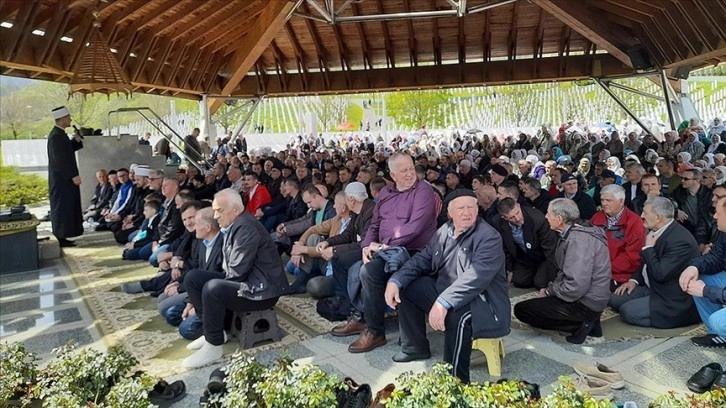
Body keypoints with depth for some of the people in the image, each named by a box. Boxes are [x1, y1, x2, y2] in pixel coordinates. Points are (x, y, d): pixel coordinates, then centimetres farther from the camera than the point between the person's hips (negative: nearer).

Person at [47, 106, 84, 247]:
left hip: (63, 178, 10)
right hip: (62, 179, -10)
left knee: (65, 207, 14)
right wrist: (73, 176, -21)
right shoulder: (56, 136, -18)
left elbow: (67, 151, 19)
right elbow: (60, 159, -22)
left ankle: (61, 237, 21)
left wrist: (76, 140, 5)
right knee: (63, 207, -5)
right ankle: (61, 238, 1)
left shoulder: (58, 134, 12)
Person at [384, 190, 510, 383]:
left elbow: (476, 276, -31)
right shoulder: (444, 232, 5)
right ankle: (415, 347, 20)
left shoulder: (489, 237, -18)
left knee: (456, 315, -38)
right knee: (406, 287, 7)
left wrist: (444, 302, -43)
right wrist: (395, 280, -8)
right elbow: (422, 259, 9)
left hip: (482, 301, -8)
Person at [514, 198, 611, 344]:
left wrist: (549, 291, -14)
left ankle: (579, 324, -6)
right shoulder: (575, 231, 6)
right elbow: (567, 272, 13)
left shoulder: (578, 240, -25)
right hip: (585, 295, 10)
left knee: (521, 309, -9)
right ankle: (585, 321, 12)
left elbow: (576, 287, -29)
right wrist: (550, 288, 0)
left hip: (586, 303, -10)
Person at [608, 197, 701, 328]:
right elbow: (647, 262, 18)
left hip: (675, 301, -9)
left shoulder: (680, 240, -25)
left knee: (627, 311, -22)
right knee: (614, 299, 1)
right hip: (653, 287, 9)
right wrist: (634, 280, 5)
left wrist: (649, 248, -18)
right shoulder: (657, 231, 3)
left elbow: (660, 274, -29)